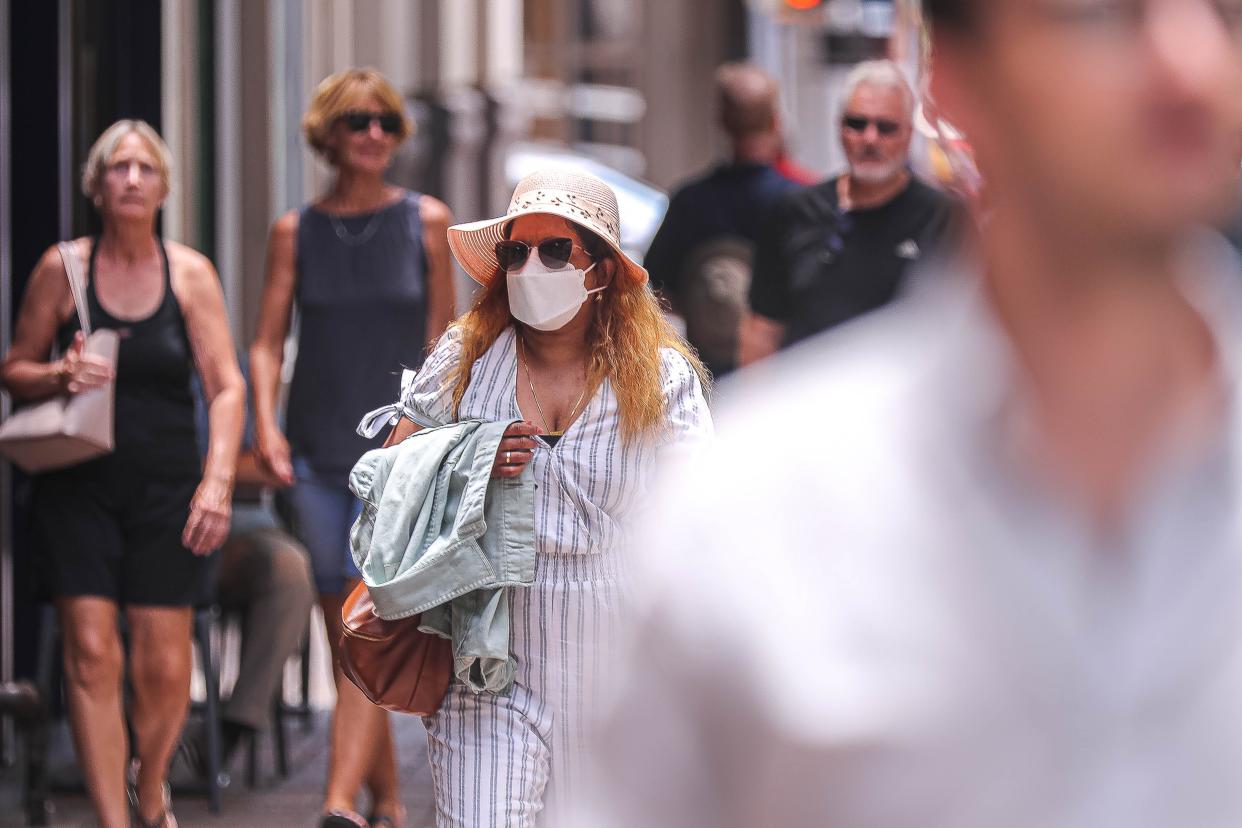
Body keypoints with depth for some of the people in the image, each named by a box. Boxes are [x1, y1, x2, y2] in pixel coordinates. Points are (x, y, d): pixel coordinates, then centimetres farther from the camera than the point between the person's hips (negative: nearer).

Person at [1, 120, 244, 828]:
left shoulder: (190, 273, 2)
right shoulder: (62, 269, 1)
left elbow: (227, 387, -3)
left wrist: (217, 482, -16)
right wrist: (60, 377, -14)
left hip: (165, 487, 0)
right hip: (79, 484, 0)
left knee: (165, 668, 0)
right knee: (92, 654, -10)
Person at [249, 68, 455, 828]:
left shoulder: (426, 221, 2)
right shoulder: (296, 232, 6)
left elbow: (443, 339, 6)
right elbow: (269, 342, 4)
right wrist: (266, 422, -12)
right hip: (318, 452, 3)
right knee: (344, 641, 8)